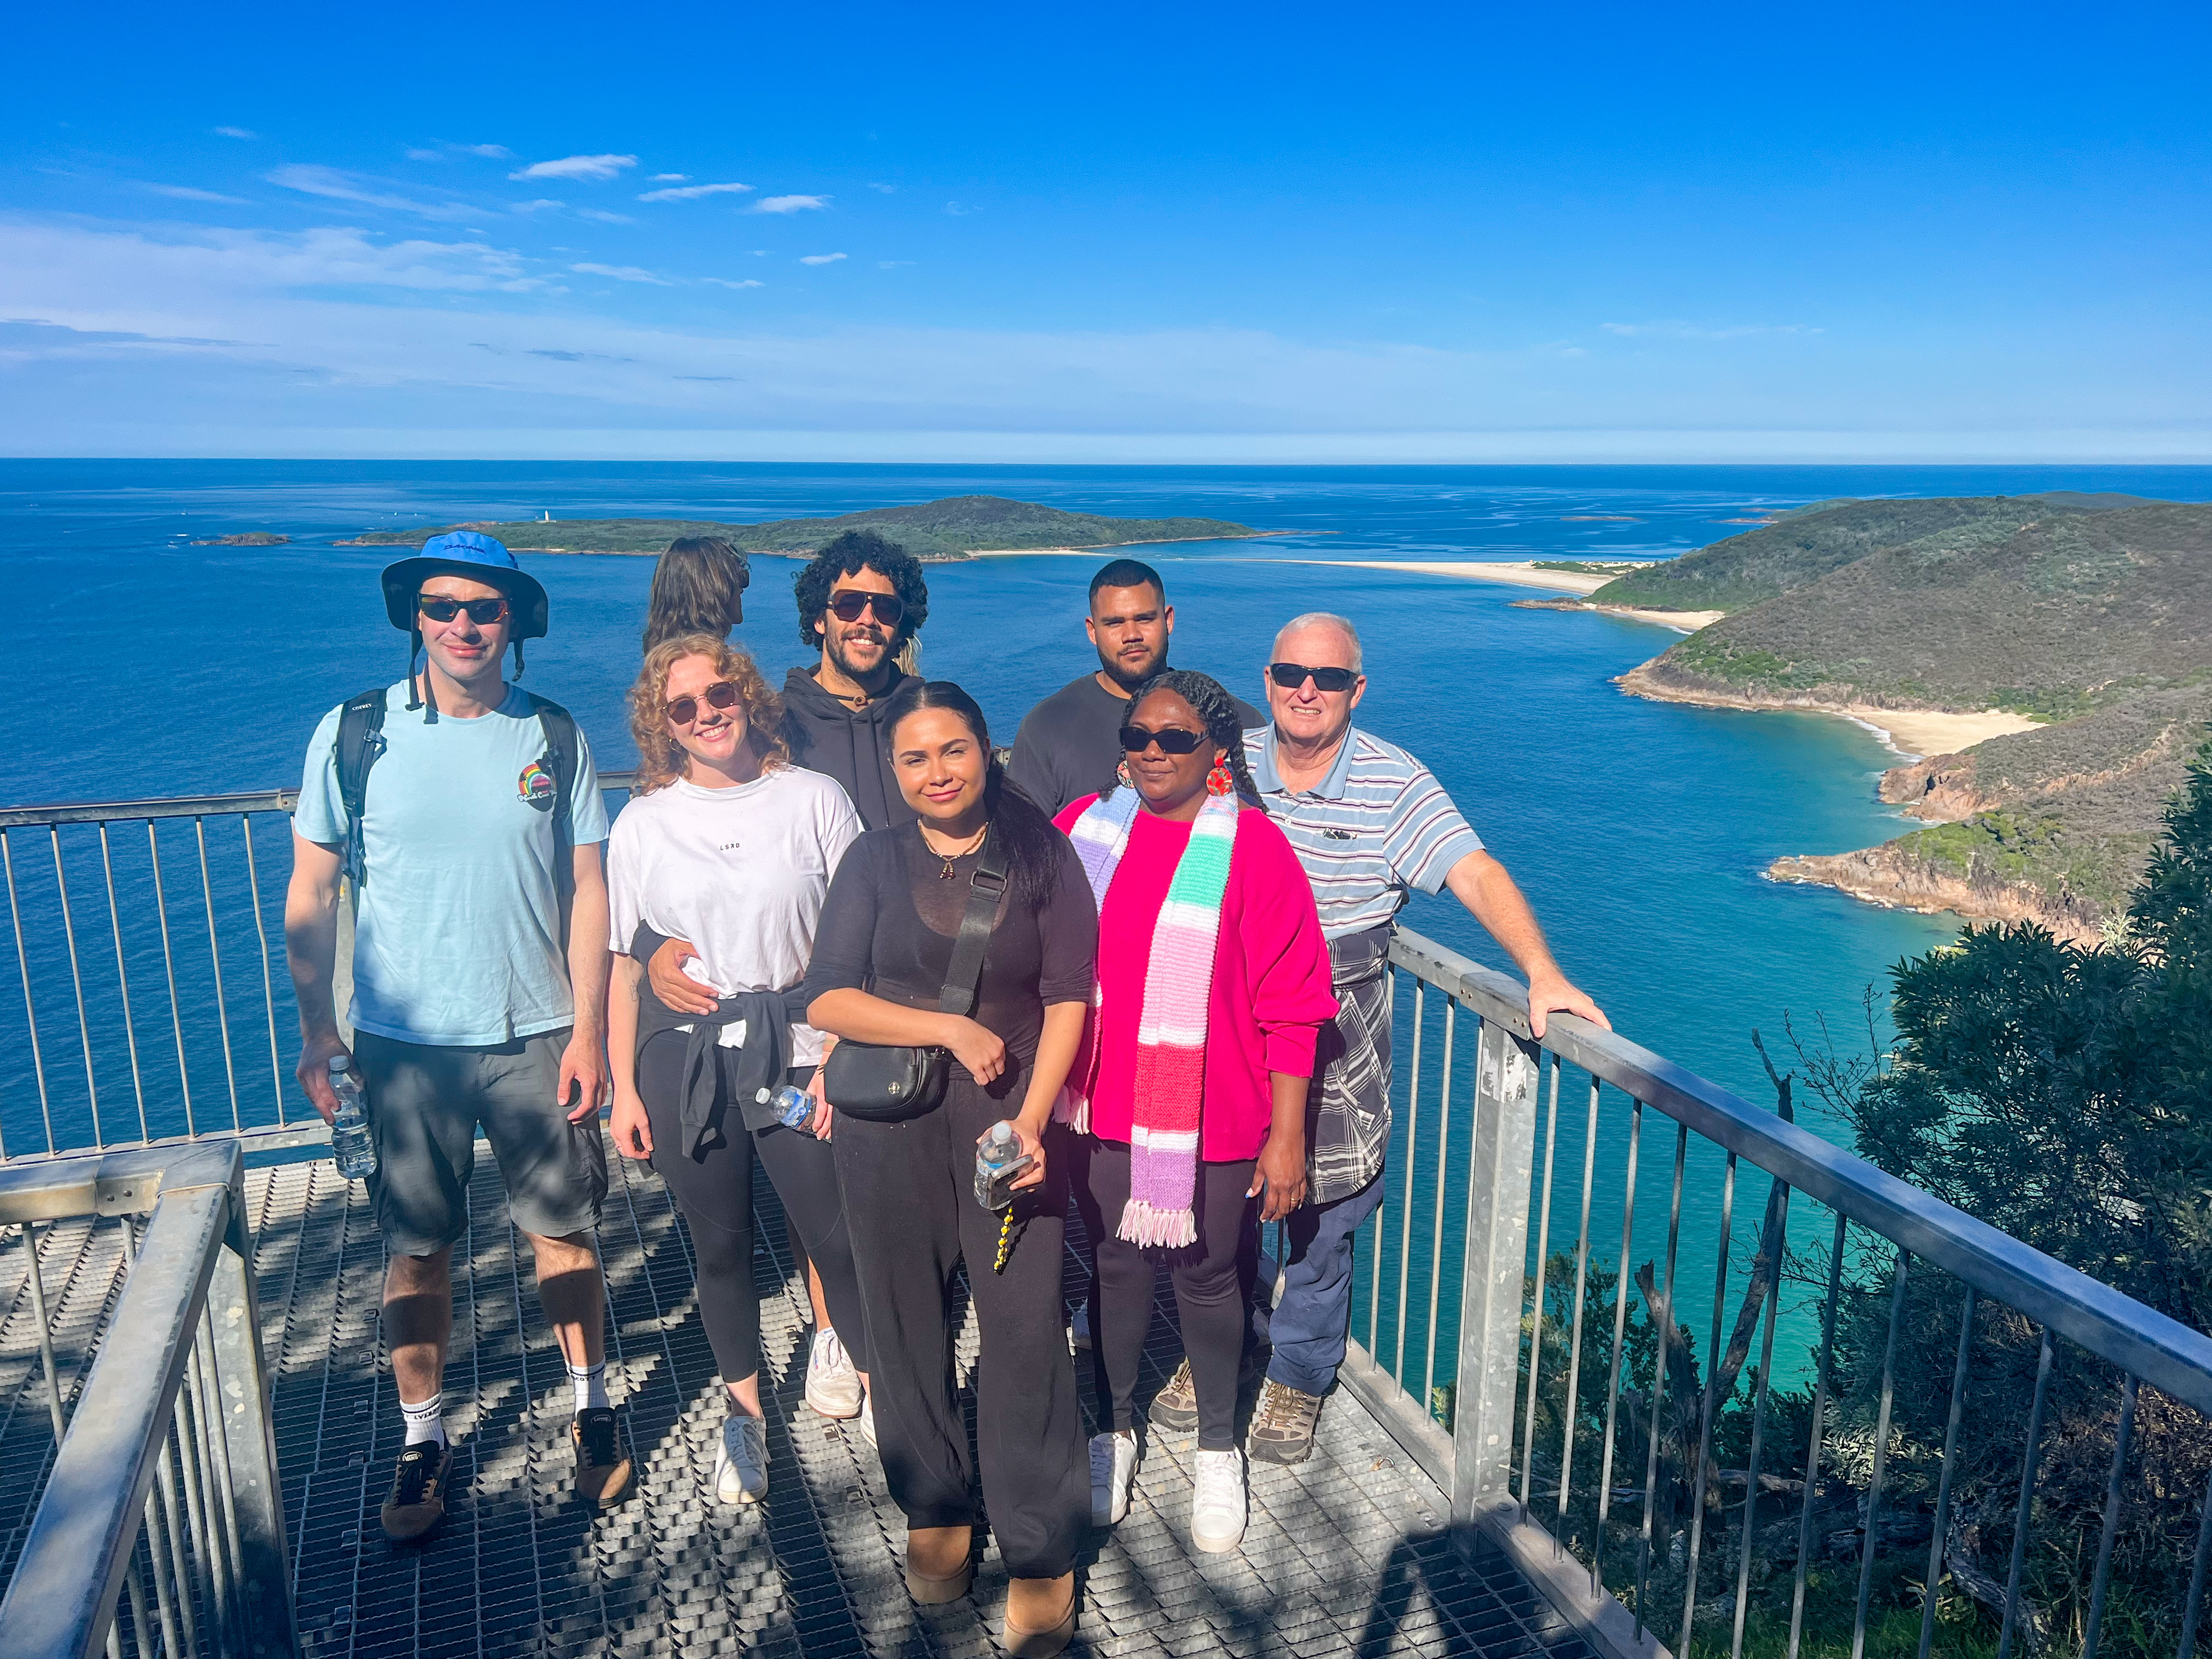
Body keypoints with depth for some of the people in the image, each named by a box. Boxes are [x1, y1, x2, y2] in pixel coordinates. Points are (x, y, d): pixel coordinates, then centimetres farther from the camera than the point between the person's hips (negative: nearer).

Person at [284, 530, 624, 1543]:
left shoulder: (554, 738, -1)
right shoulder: (354, 735, -3)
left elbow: (587, 892, 0)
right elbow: (311, 895, 3)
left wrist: (586, 1030, -4)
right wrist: (315, 1026, -1)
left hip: (535, 1036, 0)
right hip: (404, 1042, 0)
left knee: (562, 1231, 10)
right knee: (418, 1249, 9)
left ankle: (592, 1410, 30)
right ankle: (422, 1441, 28)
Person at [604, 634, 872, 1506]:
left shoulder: (815, 800, -2)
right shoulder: (642, 823, 3)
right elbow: (623, 965, 7)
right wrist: (623, 1088, 4)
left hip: (795, 1051, -2)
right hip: (683, 1059, 2)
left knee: (837, 1238, 2)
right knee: (720, 1246, 13)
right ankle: (744, 1415, 34)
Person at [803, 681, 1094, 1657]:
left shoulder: (1042, 854, 1)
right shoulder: (874, 862, 4)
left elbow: (1068, 997, -3)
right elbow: (826, 998, -3)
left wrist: (1030, 1121, -13)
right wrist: (951, 1028, -12)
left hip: (1008, 1116, -1)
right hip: (888, 1126, 2)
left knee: (1025, 1328, -4)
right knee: (907, 1323, 10)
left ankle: (1040, 1553, 12)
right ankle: (934, 1512, 32)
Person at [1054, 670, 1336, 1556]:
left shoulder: (1254, 849, -11)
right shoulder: (1083, 828, 0)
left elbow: (1289, 1009, -9)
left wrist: (1286, 1135, -9)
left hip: (1209, 1114, -3)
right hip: (1100, 1105, 3)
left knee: (1206, 1273, 12)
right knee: (1114, 1263, 17)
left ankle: (1217, 1448, 34)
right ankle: (1115, 1428, 38)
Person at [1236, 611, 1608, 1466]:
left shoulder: (1396, 784, -8)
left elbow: (1478, 874, -17)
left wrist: (1542, 974, -29)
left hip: (1337, 1029, -2)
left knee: (1322, 1207, 8)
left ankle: (1298, 1378, 30)